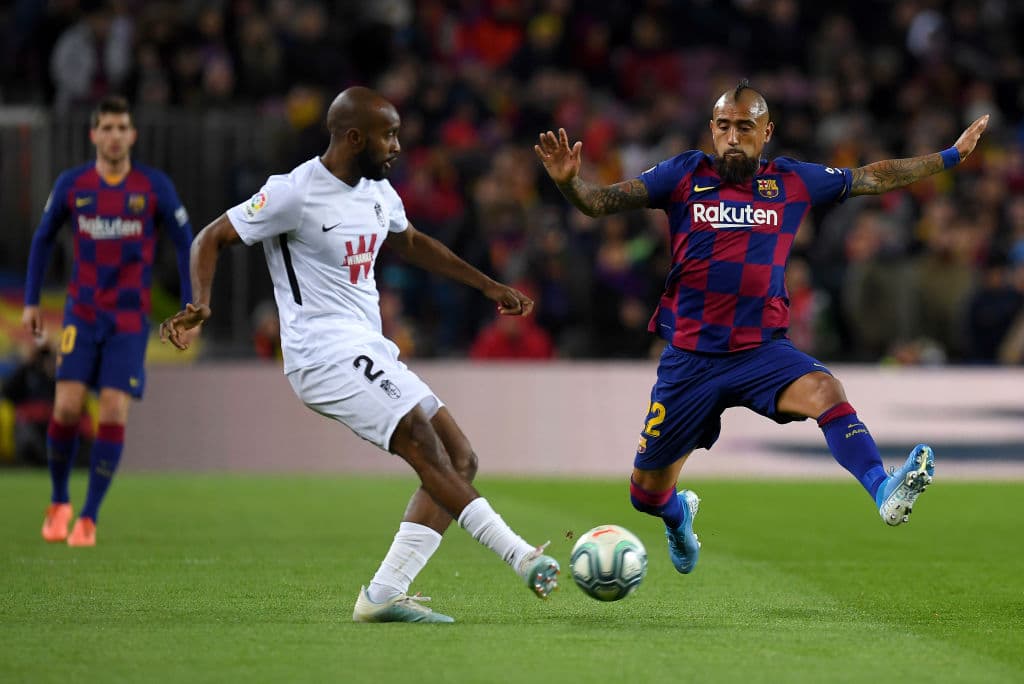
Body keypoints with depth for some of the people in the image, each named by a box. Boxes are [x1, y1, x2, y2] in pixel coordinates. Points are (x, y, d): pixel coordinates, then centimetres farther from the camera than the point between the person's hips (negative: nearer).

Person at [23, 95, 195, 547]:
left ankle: (89, 519, -1)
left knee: (113, 413, -10)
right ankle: (59, 502, 12)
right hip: (82, 314, 1)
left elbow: (186, 243, 4)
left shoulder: (154, 186, -4)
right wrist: (31, 301, 9)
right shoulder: (71, 185, -1)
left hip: (130, 319, -1)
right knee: (67, 408, -11)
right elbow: (43, 239, 13)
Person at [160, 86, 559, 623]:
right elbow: (212, 238, -7)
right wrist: (199, 305, -25)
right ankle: (523, 558, -23)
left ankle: (384, 594, -3)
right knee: (427, 449, -22)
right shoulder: (295, 193, -12)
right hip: (326, 353, -9)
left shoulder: (378, 192, 12)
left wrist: (489, 287, 31)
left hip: (371, 353, 9)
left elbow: (411, 244, 32)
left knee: (459, 460, 1)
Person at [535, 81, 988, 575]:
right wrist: (568, 181, -28)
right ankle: (679, 515, 46)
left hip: (762, 350, 0)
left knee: (824, 389, -34)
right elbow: (600, 202, -6)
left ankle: (885, 493, -48)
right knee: (647, 495, 8)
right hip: (689, 357, 0)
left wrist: (951, 156, 18)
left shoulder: (792, 181, 4)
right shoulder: (685, 176, -2)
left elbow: (873, 178, 16)